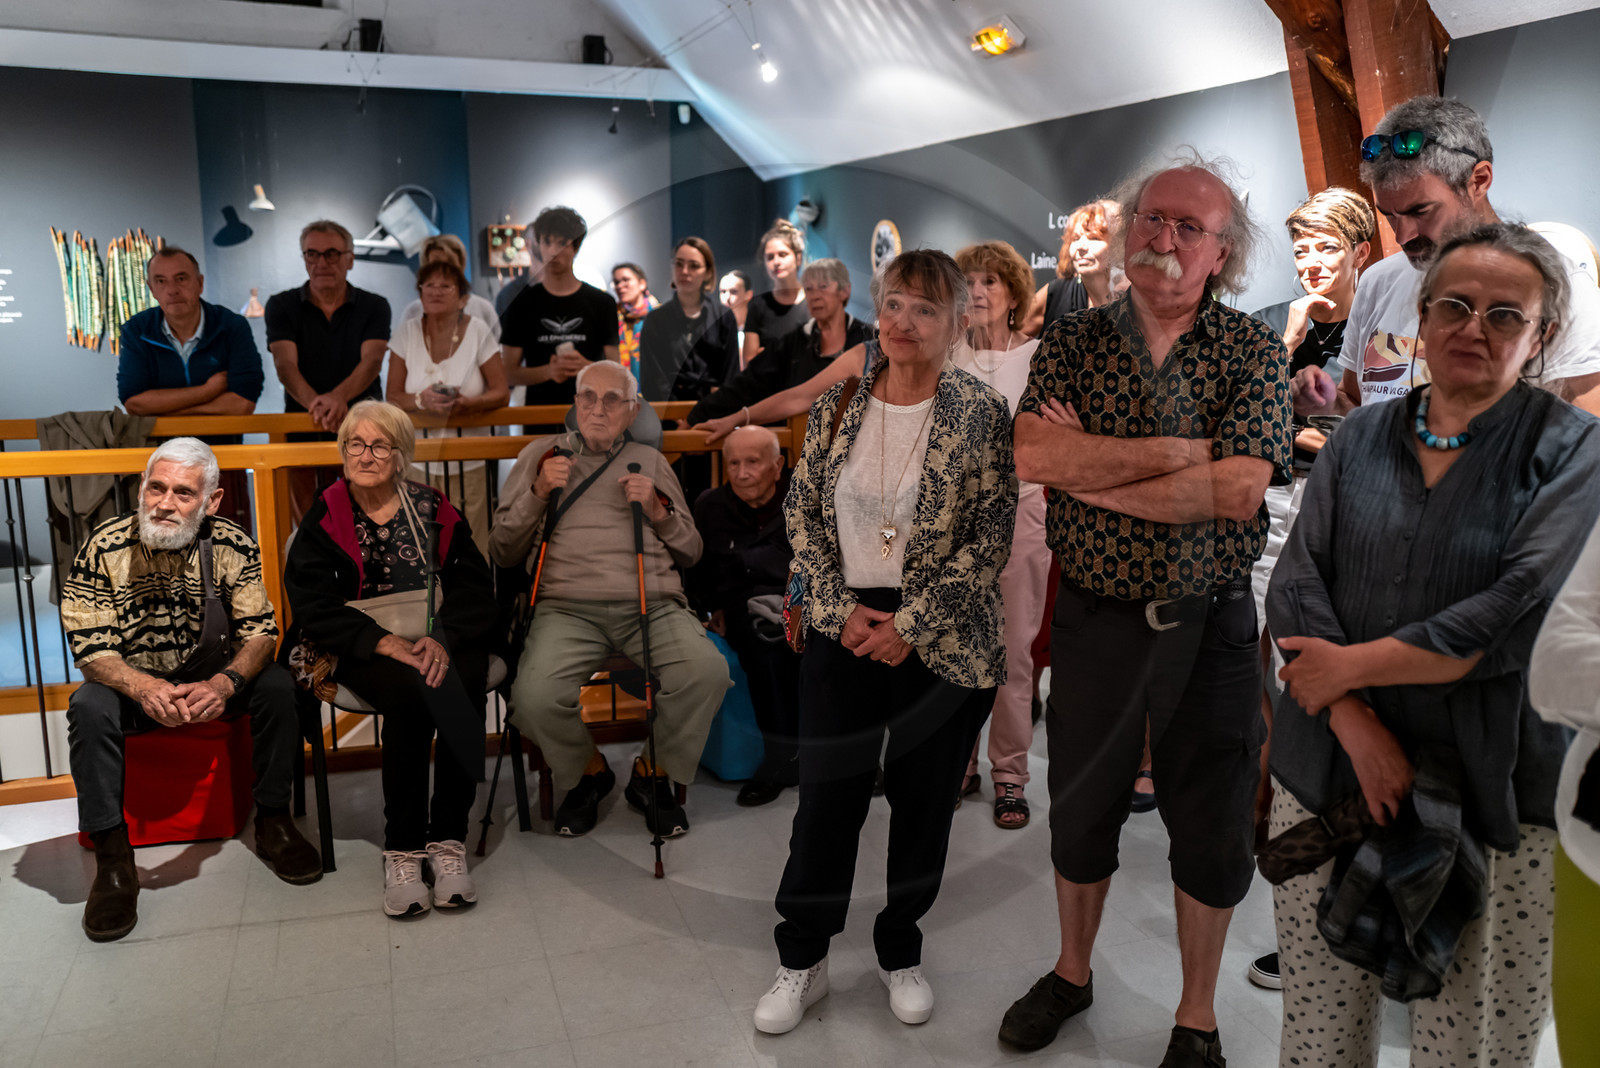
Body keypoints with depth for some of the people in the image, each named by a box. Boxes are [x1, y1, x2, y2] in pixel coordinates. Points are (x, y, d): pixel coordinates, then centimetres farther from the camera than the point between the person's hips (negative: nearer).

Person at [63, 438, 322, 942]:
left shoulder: (232, 545, -14)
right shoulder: (104, 546, -18)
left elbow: (260, 631, -14)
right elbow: (90, 647, -18)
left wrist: (225, 683, -36)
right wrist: (144, 688, -38)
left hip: (212, 678, 1)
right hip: (131, 680, -1)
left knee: (277, 685, -24)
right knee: (89, 707, -31)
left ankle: (273, 821, -7)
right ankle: (112, 858, -20)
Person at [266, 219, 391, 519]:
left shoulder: (374, 307, 5)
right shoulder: (281, 306, 6)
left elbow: (372, 360, -11)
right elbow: (285, 364, -9)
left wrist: (338, 397, -32)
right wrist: (314, 402, -30)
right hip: (301, 429, 1)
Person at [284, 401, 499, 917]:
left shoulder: (433, 510, 9)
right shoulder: (326, 517, 5)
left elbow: (473, 588, 0)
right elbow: (312, 603, -7)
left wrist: (442, 639, -20)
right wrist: (385, 643, -21)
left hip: (440, 640, 2)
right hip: (360, 650, -1)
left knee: (465, 684, -30)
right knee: (409, 692, -33)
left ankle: (448, 839, -23)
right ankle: (402, 848, -23)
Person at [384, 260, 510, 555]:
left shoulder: (478, 331, -2)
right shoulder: (407, 332, 2)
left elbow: (501, 393, -2)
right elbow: (392, 396, 3)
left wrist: (465, 404, -21)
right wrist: (421, 401, -18)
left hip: (468, 464, -1)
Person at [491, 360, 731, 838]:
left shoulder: (650, 461, 23)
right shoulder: (541, 454, 21)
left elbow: (691, 553, 22)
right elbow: (502, 553, 15)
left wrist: (658, 512, 4)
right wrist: (538, 494, 2)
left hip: (652, 603, 1)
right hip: (568, 605, 0)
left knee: (708, 672, -30)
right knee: (534, 697, -31)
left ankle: (653, 772, -1)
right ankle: (587, 771, 4)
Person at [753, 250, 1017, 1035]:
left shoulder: (983, 415, -6)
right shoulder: (837, 403, 3)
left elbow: (990, 538, -9)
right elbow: (801, 512, 5)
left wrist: (911, 625, -13)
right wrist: (841, 609, -7)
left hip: (944, 642, -1)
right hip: (844, 631, 2)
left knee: (925, 800, 11)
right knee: (826, 794, 7)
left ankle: (900, 949, 34)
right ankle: (802, 961, 26)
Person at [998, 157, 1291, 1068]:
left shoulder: (1256, 352, -4)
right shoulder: (1073, 342, 0)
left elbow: (1240, 490, -19)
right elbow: (1034, 456, -18)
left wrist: (1090, 472, -15)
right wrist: (1182, 452, -20)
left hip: (1210, 624, -1)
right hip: (1096, 615, 1)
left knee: (1211, 829, 11)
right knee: (1081, 810, 17)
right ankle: (1072, 974, 41)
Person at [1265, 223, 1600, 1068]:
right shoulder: (1360, 437, 8)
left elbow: (1521, 614, -15)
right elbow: (1295, 587, -1)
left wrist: (1349, 666, -12)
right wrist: (1359, 729, -13)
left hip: (1493, 798, -2)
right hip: (1328, 776, 3)